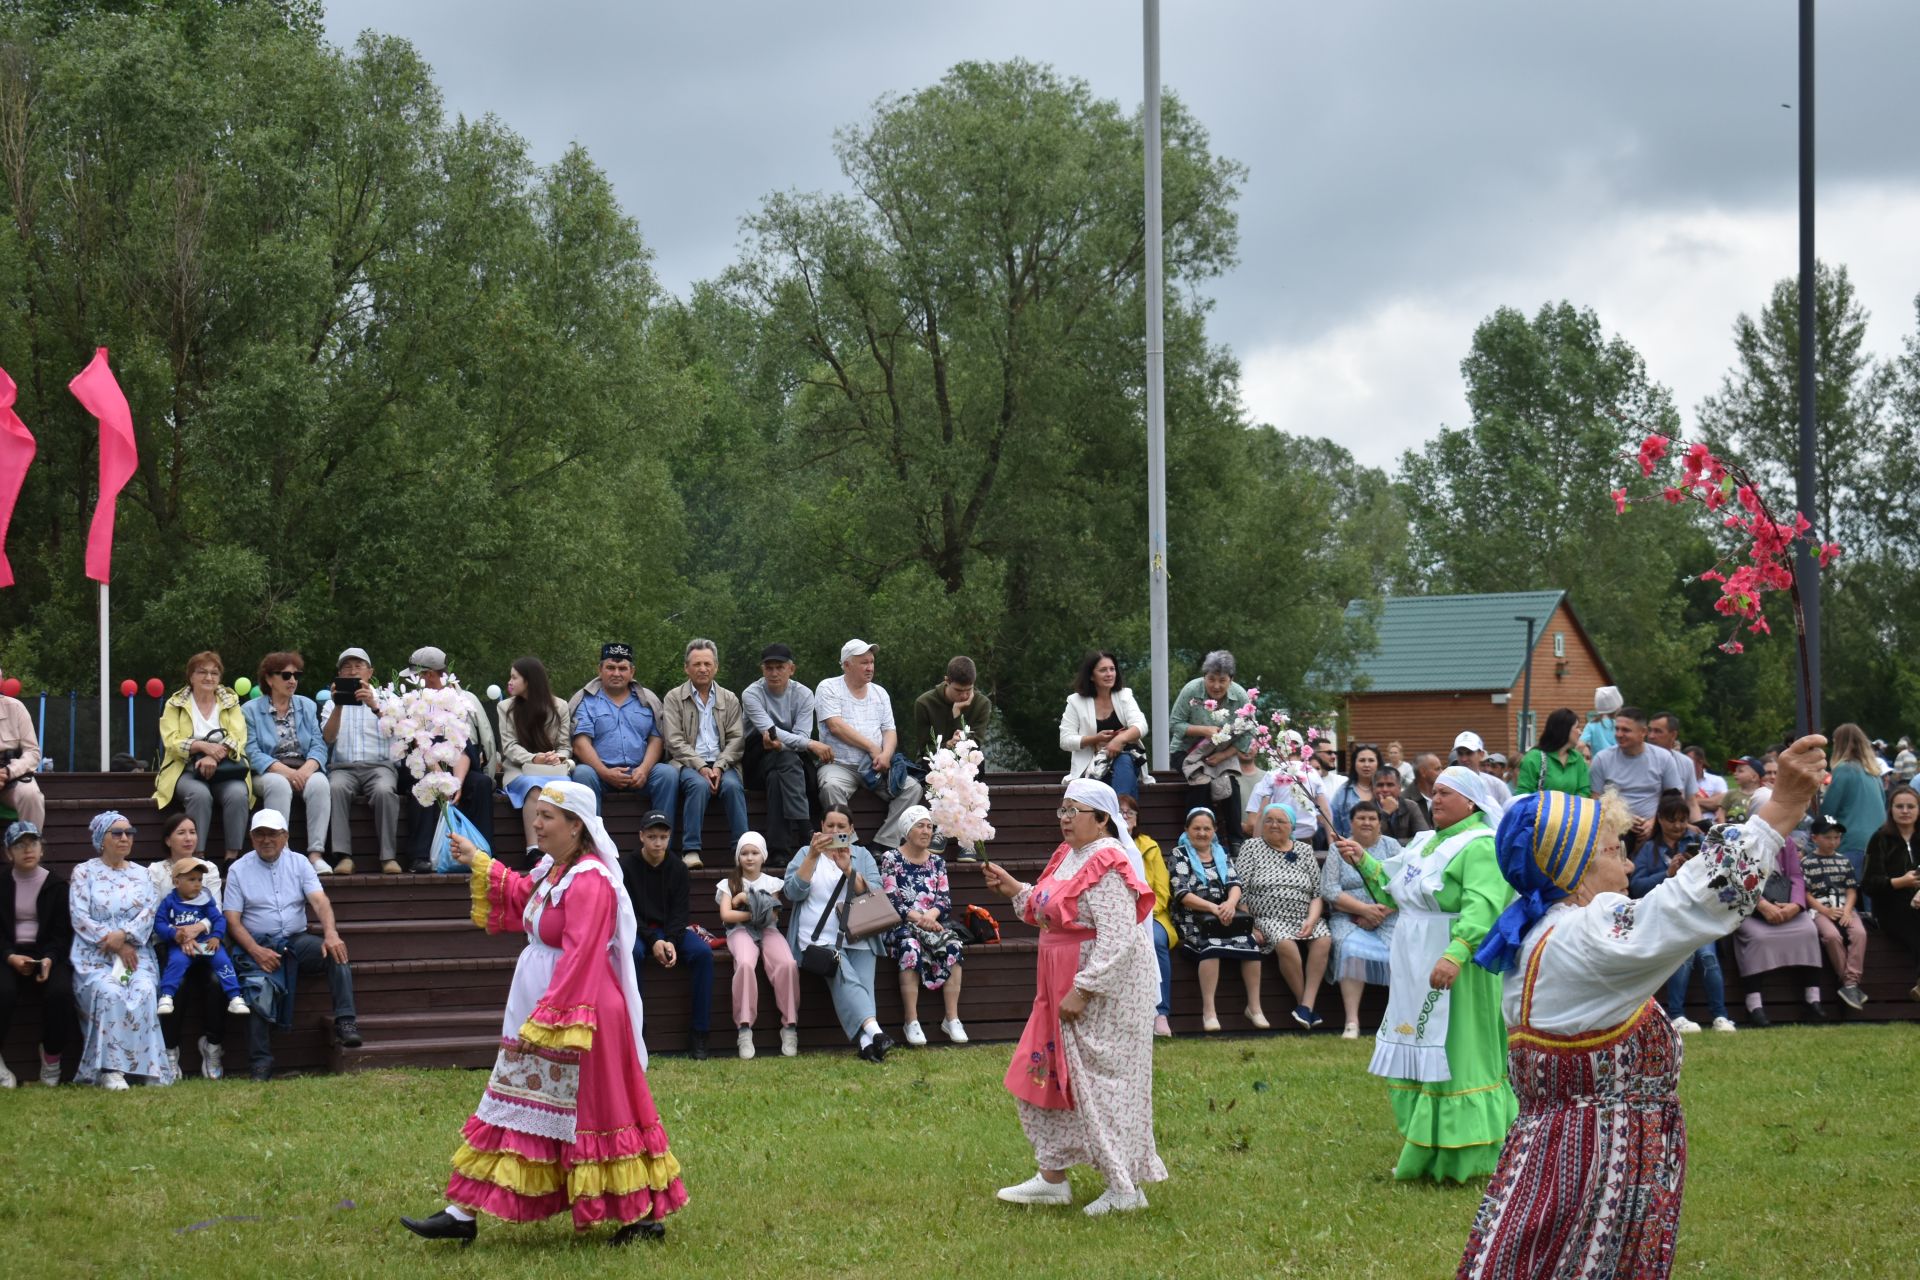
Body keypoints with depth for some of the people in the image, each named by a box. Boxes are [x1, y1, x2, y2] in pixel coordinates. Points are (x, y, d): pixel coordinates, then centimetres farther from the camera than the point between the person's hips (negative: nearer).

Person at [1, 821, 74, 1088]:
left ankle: (52, 1056, -7)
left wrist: (49, 959, -15)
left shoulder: (56, 885, 8)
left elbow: (63, 931, 4)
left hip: (47, 954, 1)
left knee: (60, 991, -32)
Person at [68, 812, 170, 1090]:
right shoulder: (84, 873, 8)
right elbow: (79, 917, -2)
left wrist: (124, 935, -15)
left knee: (144, 991, -29)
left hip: (136, 953, 2)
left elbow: (149, 911, 4)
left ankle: (150, 1067, -29)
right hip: (95, 956, -2)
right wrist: (114, 945, -11)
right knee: (110, 993, -33)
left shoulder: (140, 874, 18)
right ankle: (109, 1069, -33)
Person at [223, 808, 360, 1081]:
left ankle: (345, 1022, -30)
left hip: (296, 941, 2)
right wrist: (257, 951, -17)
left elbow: (319, 901, -3)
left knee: (336, 952, -26)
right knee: (259, 992, -29)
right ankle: (260, 1064, -28)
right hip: (257, 945, -2)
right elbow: (232, 921, -1)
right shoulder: (239, 870, 5)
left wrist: (331, 933, -23)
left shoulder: (299, 864, 11)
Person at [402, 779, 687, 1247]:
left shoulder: (590, 882, -20)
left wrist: (545, 1024, -27)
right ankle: (463, 1214, 14)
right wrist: (478, 864, 25)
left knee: (595, 1115, -1)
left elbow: (579, 961, -25)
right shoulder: (551, 869, 9)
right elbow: (520, 900, 31)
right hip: (541, 1009, 10)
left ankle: (648, 1217, 10)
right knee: (517, 1108, 11)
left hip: (578, 1012, -10)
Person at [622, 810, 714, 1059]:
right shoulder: (626, 867, -4)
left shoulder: (678, 869, 4)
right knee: (632, 953, -38)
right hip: (637, 931, -3)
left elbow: (679, 912, 0)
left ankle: (698, 1035, -23)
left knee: (703, 952, -26)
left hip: (671, 930, 3)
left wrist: (671, 942, -20)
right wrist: (653, 941, -22)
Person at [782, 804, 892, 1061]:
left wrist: (848, 869, -9)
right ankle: (873, 1031, -47)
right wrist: (812, 857, -8)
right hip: (820, 938, -2)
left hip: (858, 940, 2)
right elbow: (793, 892, 2)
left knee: (862, 986, -24)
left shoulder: (862, 855, 20)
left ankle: (866, 1041, -41)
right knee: (845, 979, -29)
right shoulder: (806, 854, 18)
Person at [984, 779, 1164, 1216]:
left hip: (1102, 991, -10)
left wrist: (1081, 991, -27)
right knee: (1050, 1074, 13)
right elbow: (1050, 913, 22)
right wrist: (1013, 889, 10)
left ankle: (1125, 1188, 6)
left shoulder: (1107, 866, -19)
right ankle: (1052, 1178, 22)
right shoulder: (1068, 857, 11)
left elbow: (1117, 940, -25)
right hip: (1064, 988, 10)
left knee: (1103, 1080, -3)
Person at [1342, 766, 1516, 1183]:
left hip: (1456, 969, -9)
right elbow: (1395, 894, 23)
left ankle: (1459, 1161, 0)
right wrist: (1364, 863, 11)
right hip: (1415, 969, 9)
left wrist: (1456, 954, -41)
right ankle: (1425, 1153, 22)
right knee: (1418, 1053, 13)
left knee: (1453, 1057, -6)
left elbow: (1482, 907, -28)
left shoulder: (1481, 846, -14)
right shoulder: (1426, 842, 16)